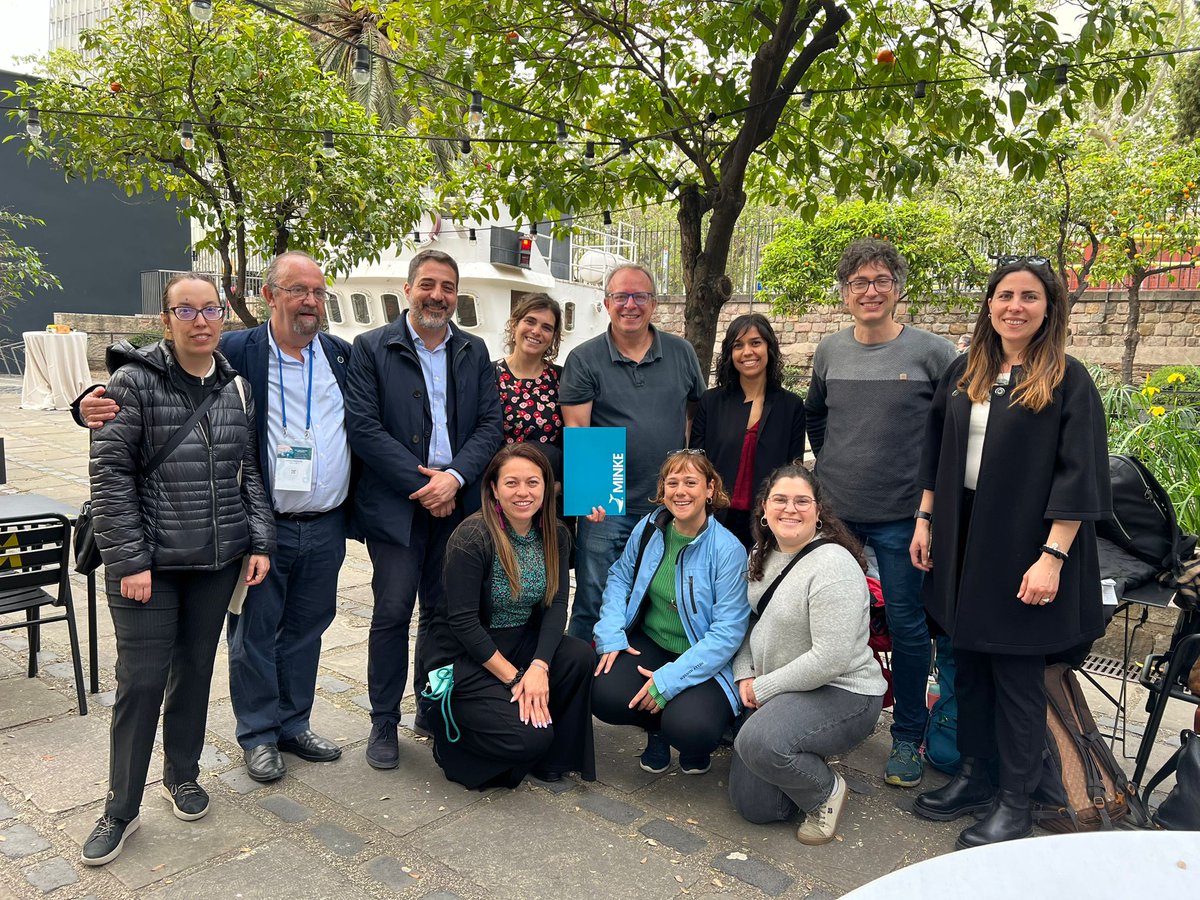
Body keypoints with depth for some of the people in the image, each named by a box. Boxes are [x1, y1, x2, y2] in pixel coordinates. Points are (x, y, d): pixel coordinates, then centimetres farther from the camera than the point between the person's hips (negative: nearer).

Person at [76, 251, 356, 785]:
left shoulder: (343, 355, 5)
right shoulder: (237, 352, -7)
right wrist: (96, 407, -28)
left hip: (326, 526, 4)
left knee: (306, 628, 17)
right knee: (254, 631, 11)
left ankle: (293, 724, 35)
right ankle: (258, 735, 30)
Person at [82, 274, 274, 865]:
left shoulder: (236, 388, 6)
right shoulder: (134, 382, -7)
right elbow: (110, 473, -9)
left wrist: (259, 541, 3)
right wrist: (127, 560, -13)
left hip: (218, 560, 4)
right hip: (149, 563, -4)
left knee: (196, 668, 15)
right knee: (141, 680, 1)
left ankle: (182, 773, 35)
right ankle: (121, 809, 18)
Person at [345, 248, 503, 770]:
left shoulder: (474, 352, 10)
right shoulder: (372, 349, -2)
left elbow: (490, 424, 3)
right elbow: (363, 428, -10)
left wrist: (454, 478, -13)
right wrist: (422, 484, -13)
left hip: (456, 500, 4)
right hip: (395, 503, -3)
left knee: (444, 610, 11)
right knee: (393, 612, 1)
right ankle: (384, 723, 16)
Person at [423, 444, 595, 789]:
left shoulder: (556, 536, -1)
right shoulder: (472, 537, -19)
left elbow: (556, 605, -7)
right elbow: (463, 622, -20)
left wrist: (539, 667, -23)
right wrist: (514, 677, -21)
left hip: (522, 642, 6)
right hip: (465, 656, -6)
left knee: (580, 656, -22)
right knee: (528, 738, -21)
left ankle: (550, 758, 1)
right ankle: (449, 726, 8)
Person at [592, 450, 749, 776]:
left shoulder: (728, 550, -18)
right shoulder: (649, 528, -3)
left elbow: (728, 631, -19)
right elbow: (620, 576, 10)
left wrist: (669, 680, -24)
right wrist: (611, 635, -7)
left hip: (704, 662, -4)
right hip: (649, 643, 4)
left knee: (689, 729, -31)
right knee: (605, 696, -23)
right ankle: (656, 728, 13)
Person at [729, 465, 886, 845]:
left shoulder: (833, 565, -22)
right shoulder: (761, 555, 4)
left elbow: (830, 659, -26)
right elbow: (748, 623, 14)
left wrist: (764, 688, -17)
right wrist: (745, 676, -2)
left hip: (841, 693, -7)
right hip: (773, 692, 8)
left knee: (758, 742, -34)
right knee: (752, 806, 3)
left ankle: (827, 792, -5)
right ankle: (805, 762, 29)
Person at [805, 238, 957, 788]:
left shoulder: (931, 352, -6)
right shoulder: (829, 351, 5)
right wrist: (831, 464, 11)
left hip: (901, 516, -3)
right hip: (833, 511, 4)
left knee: (907, 627, 5)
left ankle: (908, 737, 22)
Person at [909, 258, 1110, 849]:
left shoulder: (1068, 379, -7)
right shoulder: (964, 373, 7)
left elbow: (1078, 475, -12)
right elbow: (937, 452, 13)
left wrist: (1052, 556, -18)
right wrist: (925, 520, 8)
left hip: (1022, 546, -5)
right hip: (962, 540, 5)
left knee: (1016, 675, 5)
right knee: (968, 664, 14)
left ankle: (1015, 800, 21)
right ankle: (973, 776, 30)